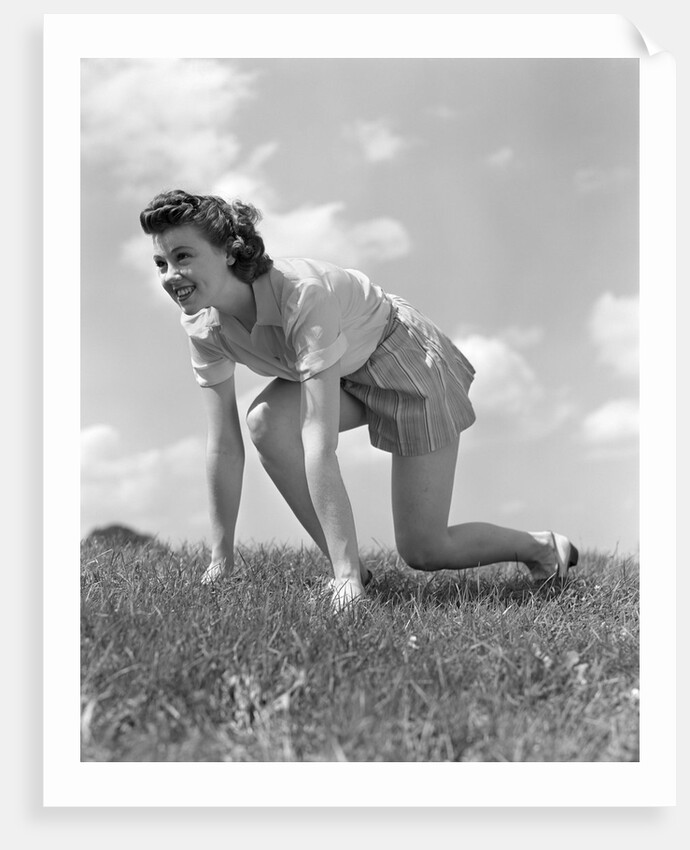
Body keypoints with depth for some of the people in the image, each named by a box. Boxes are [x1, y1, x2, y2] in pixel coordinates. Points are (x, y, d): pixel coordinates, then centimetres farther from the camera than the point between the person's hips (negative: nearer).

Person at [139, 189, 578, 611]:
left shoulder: (303, 294, -39)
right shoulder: (204, 324, -17)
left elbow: (320, 444, -43)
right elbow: (223, 446, -12)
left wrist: (346, 573, -42)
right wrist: (221, 559, -11)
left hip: (411, 364, -6)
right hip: (348, 373, 6)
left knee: (424, 551, -4)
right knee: (265, 420, -25)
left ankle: (546, 548, 25)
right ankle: (348, 570, -9)